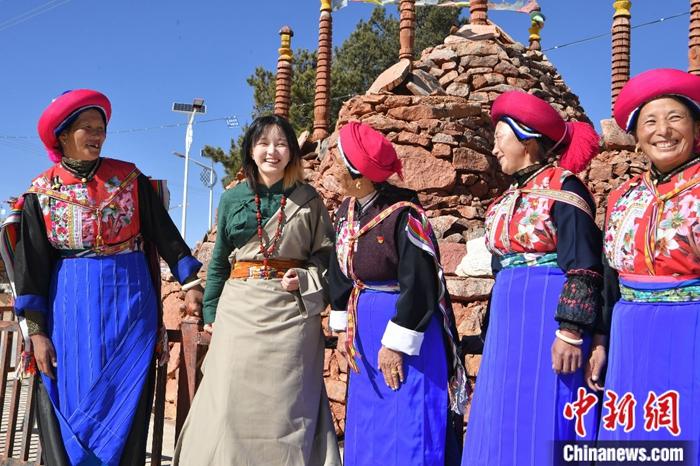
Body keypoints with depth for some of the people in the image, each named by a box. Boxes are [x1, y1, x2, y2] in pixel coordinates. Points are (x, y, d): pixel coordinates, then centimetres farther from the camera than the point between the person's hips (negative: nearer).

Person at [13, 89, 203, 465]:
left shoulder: (130, 178, 2)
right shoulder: (42, 191, 2)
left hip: (129, 300, 0)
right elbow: (31, 265, 2)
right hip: (69, 305, 0)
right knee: (70, 402, 3)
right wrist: (37, 331, -2)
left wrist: (190, 282, 0)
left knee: (123, 402, 2)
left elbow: (164, 232, 6)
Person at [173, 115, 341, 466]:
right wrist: (211, 312, 8)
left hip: (291, 309, -1)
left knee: (285, 403, 3)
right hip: (240, 308, 2)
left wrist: (304, 279, -10)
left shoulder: (308, 199, 3)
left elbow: (326, 253, 8)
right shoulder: (232, 198, 7)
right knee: (232, 402, 1)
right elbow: (219, 260, 12)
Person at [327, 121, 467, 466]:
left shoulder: (404, 216, -21)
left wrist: (396, 344, -17)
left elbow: (419, 286, -21)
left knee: (406, 434, 0)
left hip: (407, 328, -8)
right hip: (365, 329, 8)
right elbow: (339, 271, 13)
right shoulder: (346, 211, 4)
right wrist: (343, 327, 10)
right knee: (367, 428, 15)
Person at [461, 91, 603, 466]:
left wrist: (570, 332, -20)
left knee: (541, 420, -3)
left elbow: (583, 268, -14)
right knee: (505, 420, 12)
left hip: (548, 317, -8)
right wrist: (494, 332, 20)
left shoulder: (563, 189, -9)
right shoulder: (509, 198, 15)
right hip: (510, 322, 8)